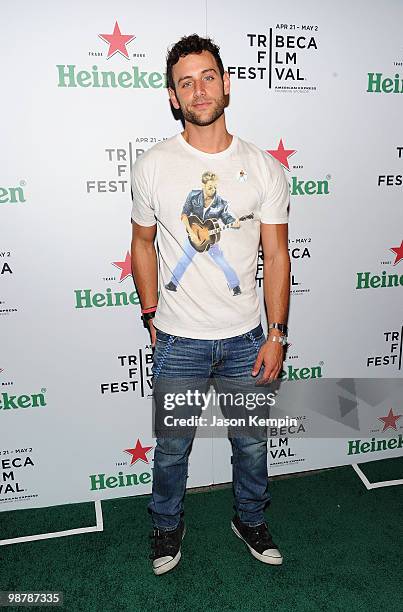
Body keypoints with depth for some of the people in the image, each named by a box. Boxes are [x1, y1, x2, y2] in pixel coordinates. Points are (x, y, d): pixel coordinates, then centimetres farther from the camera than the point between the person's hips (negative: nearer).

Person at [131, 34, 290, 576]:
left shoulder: (263, 167, -2)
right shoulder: (152, 166, -4)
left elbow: (276, 253, -1)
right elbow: (143, 243, 6)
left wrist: (277, 335, -4)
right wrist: (152, 313, 2)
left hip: (246, 338, 1)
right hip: (178, 341, -1)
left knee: (252, 442, 18)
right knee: (172, 446, 15)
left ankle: (250, 520, 46)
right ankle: (167, 527, 43)